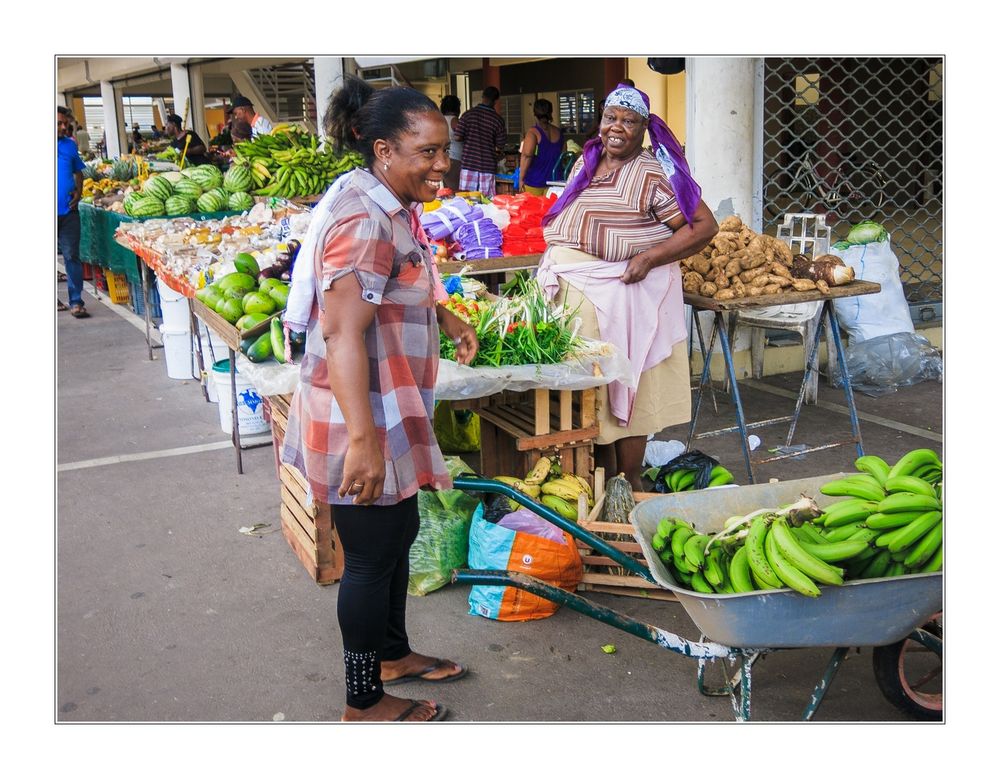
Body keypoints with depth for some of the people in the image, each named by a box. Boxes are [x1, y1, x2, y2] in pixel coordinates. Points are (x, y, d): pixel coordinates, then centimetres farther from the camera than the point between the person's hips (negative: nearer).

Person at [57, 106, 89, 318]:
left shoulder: (70, 144, 12)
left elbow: (78, 171, 21)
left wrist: (78, 191, 4)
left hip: (68, 211, 2)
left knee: (72, 256, -1)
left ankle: (76, 302, 1)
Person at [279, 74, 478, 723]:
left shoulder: (393, 208, 9)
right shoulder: (365, 221, -24)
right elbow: (343, 332, -32)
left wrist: (447, 318, 19)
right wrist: (363, 439, -36)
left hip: (390, 413, 10)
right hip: (362, 419, -10)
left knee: (400, 531, 22)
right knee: (373, 555, 3)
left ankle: (393, 655, 42)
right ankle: (365, 703, 21)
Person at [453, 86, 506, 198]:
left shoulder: (469, 114, -2)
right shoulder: (498, 120, -2)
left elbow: (457, 137, -4)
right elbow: (499, 148, 0)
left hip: (469, 164, 0)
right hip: (488, 166, 0)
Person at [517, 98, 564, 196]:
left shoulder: (533, 132, -9)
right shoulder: (559, 132, 9)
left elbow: (526, 156, -18)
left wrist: (521, 178, -14)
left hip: (534, 182, -5)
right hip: (555, 180, 5)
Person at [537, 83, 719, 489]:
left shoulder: (654, 174, -9)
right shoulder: (585, 162, 13)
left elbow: (705, 226, -13)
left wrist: (649, 257, -20)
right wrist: (552, 263, 9)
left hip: (622, 296, -7)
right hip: (574, 296, 7)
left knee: (623, 391, 1)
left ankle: (628, 485, 14)